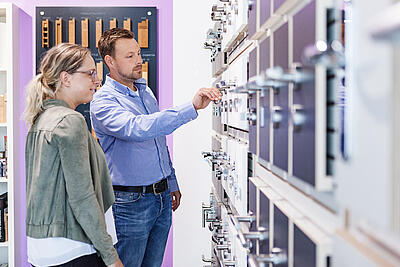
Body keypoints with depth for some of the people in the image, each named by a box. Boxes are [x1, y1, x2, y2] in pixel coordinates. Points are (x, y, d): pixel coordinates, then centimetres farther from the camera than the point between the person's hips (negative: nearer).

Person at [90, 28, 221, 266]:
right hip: (130, 202, -7)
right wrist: (191, 108, -40)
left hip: (162, 197, 7)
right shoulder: (103, 101, -15)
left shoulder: (146, 91, 10)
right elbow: (138, 129, -36)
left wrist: (172, 183, 20)